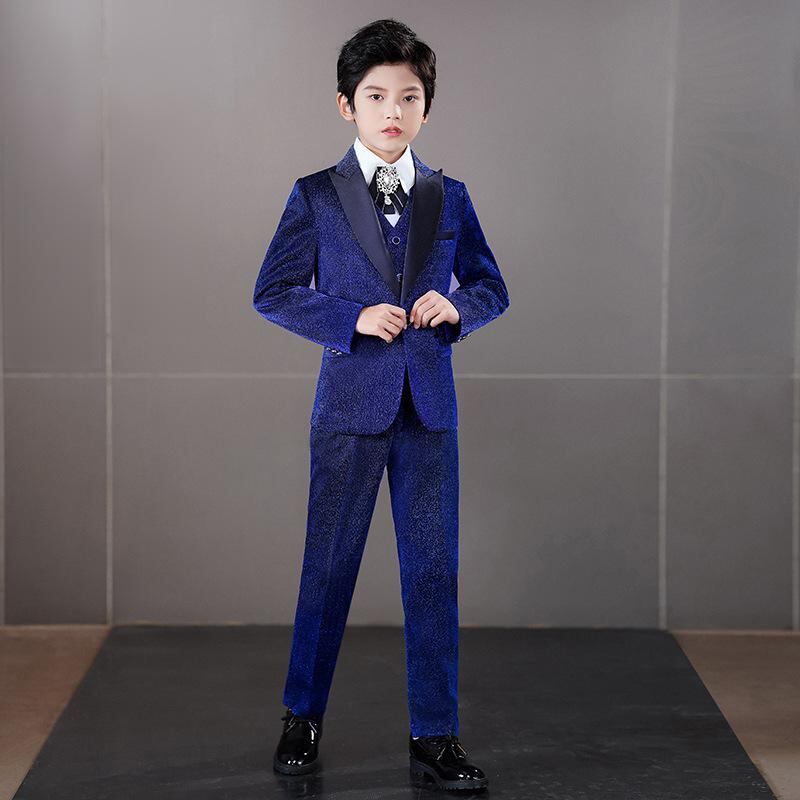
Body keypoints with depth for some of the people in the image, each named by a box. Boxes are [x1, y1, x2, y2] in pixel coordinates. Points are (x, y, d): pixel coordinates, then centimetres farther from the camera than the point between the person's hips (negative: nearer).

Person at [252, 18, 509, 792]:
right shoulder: (316, 197, 0)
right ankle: (302, 716, 25)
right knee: (328, 565, 6)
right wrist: (353, 318, -13)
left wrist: (456, 306, -9)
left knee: (433, 571, 3)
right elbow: (273, 293, -1)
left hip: (429, 408, 2)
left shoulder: (449, 197, 7)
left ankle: (434, 736, 13)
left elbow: (491, 288, 13)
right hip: (349, 406, -2)